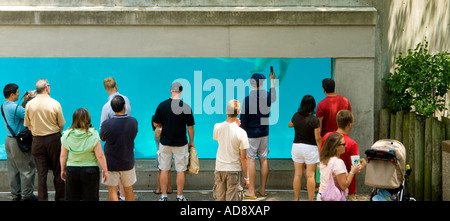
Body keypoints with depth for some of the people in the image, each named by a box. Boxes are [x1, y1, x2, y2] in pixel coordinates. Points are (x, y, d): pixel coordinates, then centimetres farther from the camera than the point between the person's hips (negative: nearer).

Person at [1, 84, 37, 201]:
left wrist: (25, 101, 12)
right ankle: (26, 196, 6)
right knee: (27, 169, 1)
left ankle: (15, 195, 20)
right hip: (19, 141, -9)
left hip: (9, 139, 9)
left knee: (13, 170, 13)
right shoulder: (14, 107, -21)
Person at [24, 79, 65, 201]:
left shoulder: (29, 104, -2)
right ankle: (60, 198, 12)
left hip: (37, 141, 2)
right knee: (57, 171, 8)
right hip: (54, 139, -2)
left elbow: (28, 126, 5)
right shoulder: (55, 103, -8)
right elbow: (61, 125, -3)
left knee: (41, 173, 6)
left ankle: (43, 198, 8)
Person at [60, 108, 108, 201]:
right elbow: (100, 156, -11)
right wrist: (105, 171, 0)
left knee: (72, 198, 12)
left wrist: (63, 170, 16)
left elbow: (63, 156, 3)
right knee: (90, 198, 7)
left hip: (71, 170, 3)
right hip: (90, 170, -2)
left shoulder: (67, 135, -3)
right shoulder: (93, 135, -12)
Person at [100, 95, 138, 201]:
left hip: (111, 163, -2)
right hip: (128, 162, 2)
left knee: (112, 190, 6)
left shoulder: (106, 124, -21)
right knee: (129, 189, 18)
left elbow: (102, 138, -2)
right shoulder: (133, 122, -15)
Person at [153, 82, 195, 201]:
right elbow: (190, 127, -4)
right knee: (180, 171, 8)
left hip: (165, 142, 2)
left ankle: (164, 196, 15)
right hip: (181, 143, -1)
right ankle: (180, 197, 14)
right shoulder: (186, 107, -10)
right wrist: (191, 142, 10)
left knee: (164, 170, 10)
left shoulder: (162, 105, -5)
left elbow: (156, 124, 4)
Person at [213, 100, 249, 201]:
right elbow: (243, 158, -11)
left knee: (220, 198, 15)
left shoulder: (217, 127, -7)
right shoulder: (241, 133, -15)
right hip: (235, 170, -3)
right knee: (232, 199, 3)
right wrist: (246, 177, -2)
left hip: (219, 168, 3)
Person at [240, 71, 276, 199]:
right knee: (263, 160, 10)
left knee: (250, 160, -2)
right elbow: (273, 94, 28)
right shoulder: (267, 97, 1)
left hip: (251, 134, -5)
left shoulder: (248, 99, -14)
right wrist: (272, 80, 41)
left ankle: (251, 191, -2)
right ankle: (262, 189, 17)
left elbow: (243, 120, -11)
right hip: (264, 133, 5)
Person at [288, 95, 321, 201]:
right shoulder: (314, 120, -14)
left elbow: (290, 125, 21)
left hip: (296, 146, 4)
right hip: (310, 148, -4)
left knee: (298, 174, 10)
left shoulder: (296, 116, -1)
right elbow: (317, 138, -12)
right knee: (310, 175, 1)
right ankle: (310, 199, 5)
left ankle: (296, 199, 16)